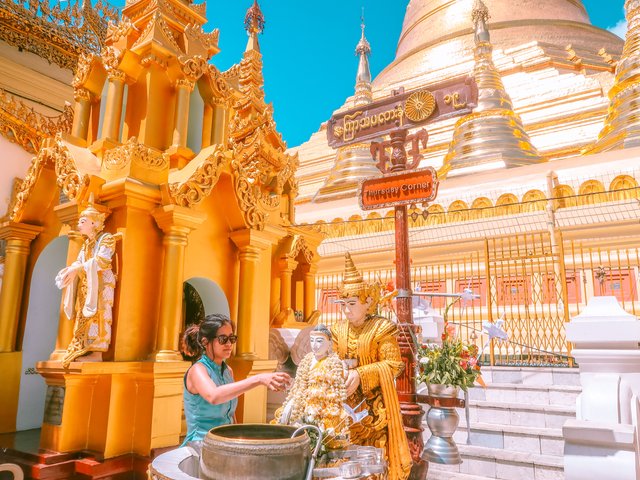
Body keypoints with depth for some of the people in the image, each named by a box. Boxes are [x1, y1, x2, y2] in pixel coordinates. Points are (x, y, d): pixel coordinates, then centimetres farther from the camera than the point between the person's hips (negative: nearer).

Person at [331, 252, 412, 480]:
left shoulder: (382, 328, -9)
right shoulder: (338, 330, 6)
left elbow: (394, 364, -13)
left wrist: (360, 374, -22)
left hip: (374, 405, -4)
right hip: (346, 404, 4)